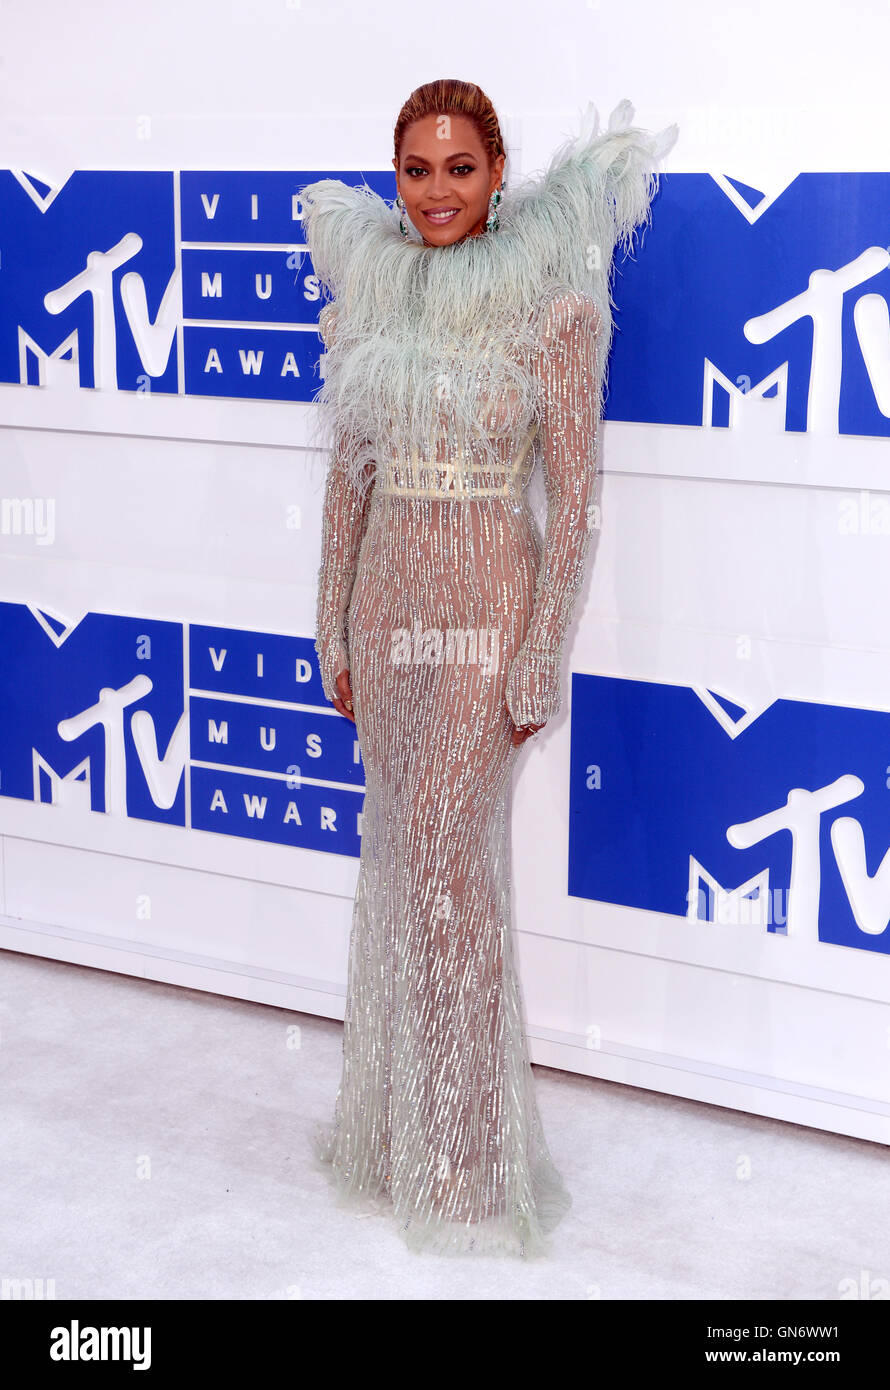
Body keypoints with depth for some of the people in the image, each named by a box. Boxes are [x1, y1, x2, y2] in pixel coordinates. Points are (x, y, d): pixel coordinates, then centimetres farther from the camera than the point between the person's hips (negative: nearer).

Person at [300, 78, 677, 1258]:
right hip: (389, 597, 5)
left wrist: (542, 659, -12)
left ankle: (466, 1157, 10)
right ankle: (394, 1116, 28)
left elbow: (574, 490, -9)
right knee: (400, 847, 12)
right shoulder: (369, 291, 7)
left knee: (442, 850, -6)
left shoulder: (552, 301, -9)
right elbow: (349, 471, 11)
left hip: (488, 602, -5)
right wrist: (334, 622, 10)